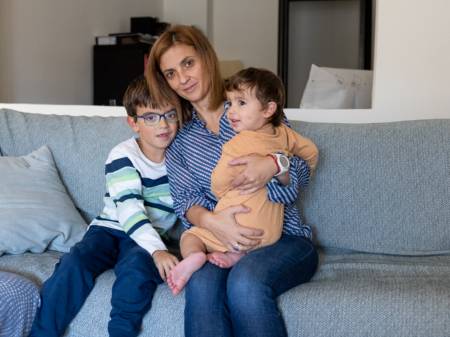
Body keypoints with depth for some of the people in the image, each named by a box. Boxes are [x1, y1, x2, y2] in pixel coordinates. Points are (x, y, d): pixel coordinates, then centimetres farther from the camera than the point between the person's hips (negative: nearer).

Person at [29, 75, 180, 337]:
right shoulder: (123, 156, -9)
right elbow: (129, 210, -22)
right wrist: (157, 250, -36)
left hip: (148, 238, 1)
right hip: (109, 228, -1)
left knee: (137, 265, -35)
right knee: (75, 262, -30)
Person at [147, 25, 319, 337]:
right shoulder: (178, 136, 12)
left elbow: (303, 172, 2)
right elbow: (184, 198, 1)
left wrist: (273, 165, -22)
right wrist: (211, 221, -22)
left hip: (284, 239, -1)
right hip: (220, 240, 2)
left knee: (245, 282, -35)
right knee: (202, 285, -34)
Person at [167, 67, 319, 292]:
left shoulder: (237, 145, -17)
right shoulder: (284, 134, 1)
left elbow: (217, 187, -7)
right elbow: (311, 151, 20)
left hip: (236, 230, -6)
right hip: (271, 232, 6)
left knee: (189, 237, 12)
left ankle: (194, 256, -21)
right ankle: (235, 255, -3)